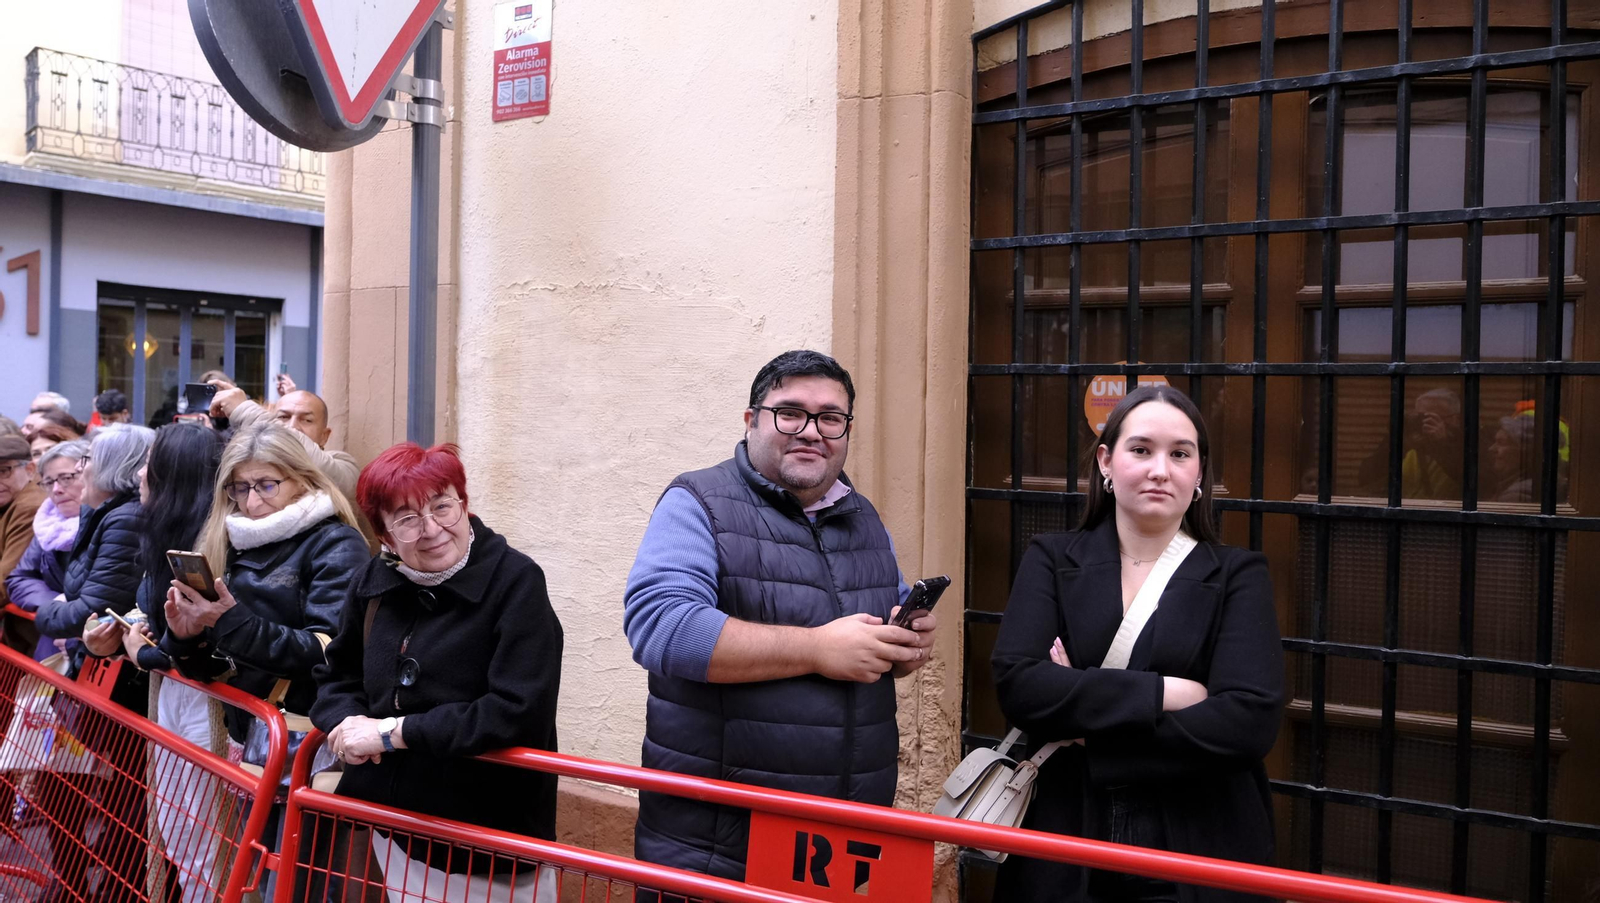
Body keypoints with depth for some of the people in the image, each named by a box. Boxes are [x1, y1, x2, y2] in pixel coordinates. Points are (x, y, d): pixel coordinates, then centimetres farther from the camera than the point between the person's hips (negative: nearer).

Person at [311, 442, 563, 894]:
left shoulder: (515, 581, -18)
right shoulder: (374, 581, 1)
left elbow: (521, 712, -26)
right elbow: (338, 676, 14)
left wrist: (393, 731, -22)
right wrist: (348, 721, -9)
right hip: (392, 820, 5)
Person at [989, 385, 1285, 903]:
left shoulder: (1237, 577, -2)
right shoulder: (1052, 560, 1)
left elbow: (1250, 720, -15)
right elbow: (1016, 683, -13)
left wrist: (1088, 736, -15)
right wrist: (1163, 693, -18)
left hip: (1196, 858, -1)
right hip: (1061, 850, 1)